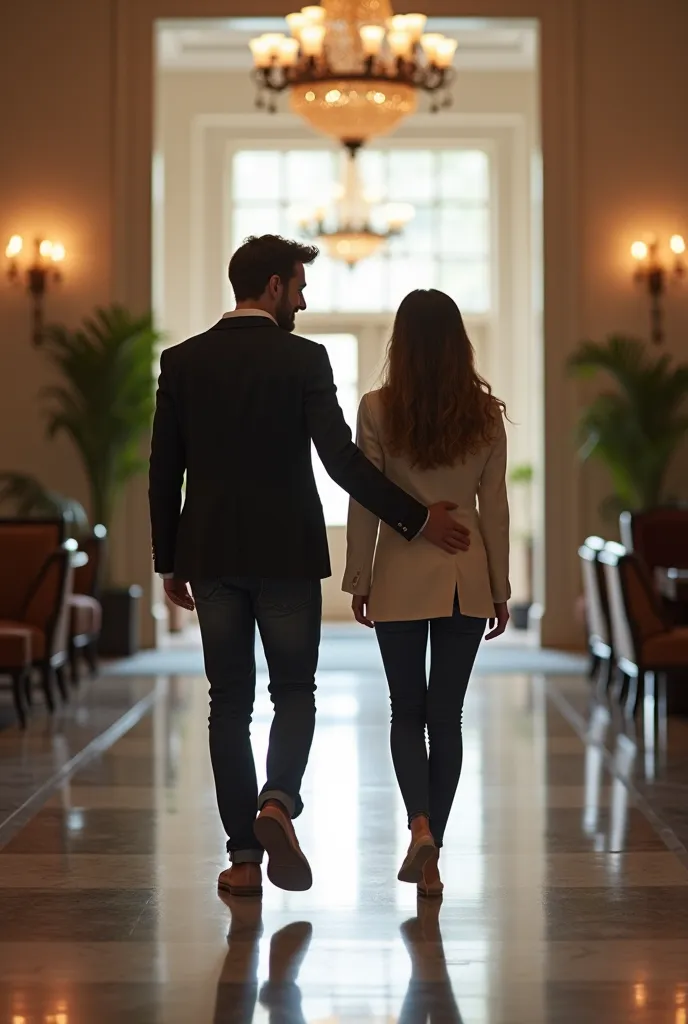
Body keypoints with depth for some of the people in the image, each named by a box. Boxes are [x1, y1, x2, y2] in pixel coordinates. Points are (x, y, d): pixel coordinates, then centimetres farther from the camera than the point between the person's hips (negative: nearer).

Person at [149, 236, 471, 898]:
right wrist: (416, 518, -7)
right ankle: (278, 801, -14)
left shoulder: (182, 361, 3)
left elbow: (163, 472, 4)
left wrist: (169, 562, 12)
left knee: (230, 701, 8)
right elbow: (341, 459, -14)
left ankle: (244, 856, 8)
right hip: (286, 555, -3)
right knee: (294, 691, 11)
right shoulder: (304, 360, -7)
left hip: (211, 557, 3)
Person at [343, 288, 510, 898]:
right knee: (446, 715, 8)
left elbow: (365, 503, -5)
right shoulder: (486, 414, -1)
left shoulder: (377, 410, -7)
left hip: (401, 578, -2)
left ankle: (420, 824, -12)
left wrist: (359, 581, 5)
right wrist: (500, 588, 9)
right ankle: (431, 855, 10)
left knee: (407, 711, 10)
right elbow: (494, 508, 2)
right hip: (467, 578, 2)